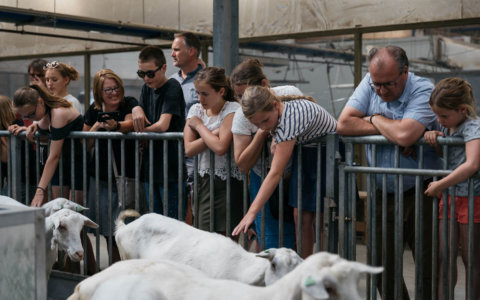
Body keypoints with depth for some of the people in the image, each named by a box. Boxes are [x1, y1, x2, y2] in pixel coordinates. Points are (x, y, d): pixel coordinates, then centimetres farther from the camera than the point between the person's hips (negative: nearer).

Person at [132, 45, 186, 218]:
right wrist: (137, 109, -11)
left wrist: (141, 129, -4)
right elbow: (140, 125, 10)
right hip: (151, 167, 8)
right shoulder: (147, 88, 13)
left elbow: (162, 126, -20)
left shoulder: (172, 88, -11)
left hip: (171, 168, -8)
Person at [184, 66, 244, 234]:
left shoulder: (232, 110, -8)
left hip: (229, 182, -5)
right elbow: (189, 149, -2)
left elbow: (221, 147, -22)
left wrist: (199, 125, -8)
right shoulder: (196, 110, 9)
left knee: (225, 235, -8)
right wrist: (214, 133, -13)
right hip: (204, 180, 5)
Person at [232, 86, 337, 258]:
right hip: (304, 153, 8)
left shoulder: (291, 118, -36)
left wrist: (252, 212, -40)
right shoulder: (274, 113, -11)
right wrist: (274, 137, -8)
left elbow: (276, 174, -39)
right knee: (301, 215, 2)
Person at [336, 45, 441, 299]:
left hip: (420, 193, -4)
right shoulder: (370, 83, 2)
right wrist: (391, 130, -13)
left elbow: (405, 135, -30)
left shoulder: (423, 90, -13)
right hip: (383, 194, 4)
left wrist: (375, 119, -11)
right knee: (382, 266, 9)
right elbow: (344, 124, -9)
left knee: (429, 266, -1)